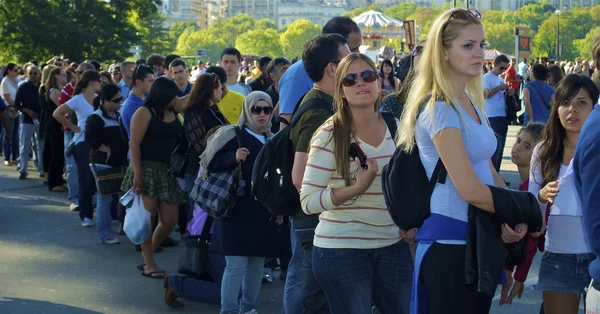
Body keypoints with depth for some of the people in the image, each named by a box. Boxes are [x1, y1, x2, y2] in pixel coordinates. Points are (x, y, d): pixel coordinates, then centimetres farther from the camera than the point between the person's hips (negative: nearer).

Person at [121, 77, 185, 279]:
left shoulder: (174, 114, 10)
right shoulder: (144, 113, -7)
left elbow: (179, 141, 19)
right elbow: (134, 144, -11)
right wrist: (137, 173, -18)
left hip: (168, 173, 6)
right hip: (147, 170, -6)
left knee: (170, 220, 4)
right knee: (148, 218, -2)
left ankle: (147, 256, 23)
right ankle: (149, 264, 9)